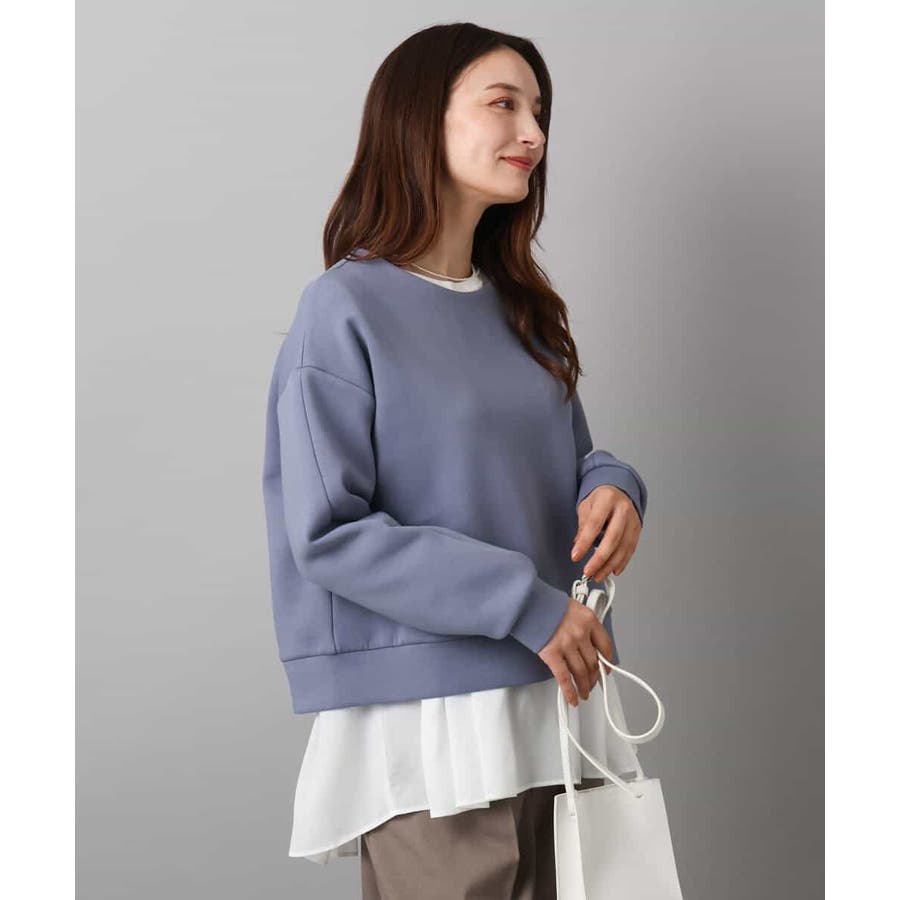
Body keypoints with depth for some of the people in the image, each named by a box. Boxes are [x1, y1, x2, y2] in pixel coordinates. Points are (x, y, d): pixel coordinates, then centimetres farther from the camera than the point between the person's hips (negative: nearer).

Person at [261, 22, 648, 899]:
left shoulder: (521, 310, 13)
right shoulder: (346, 309, -8)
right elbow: (328, 534, -14)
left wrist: (611, 488, -4)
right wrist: (524, 603, -17)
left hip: (555, 702, 7)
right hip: (427, 725, -6)